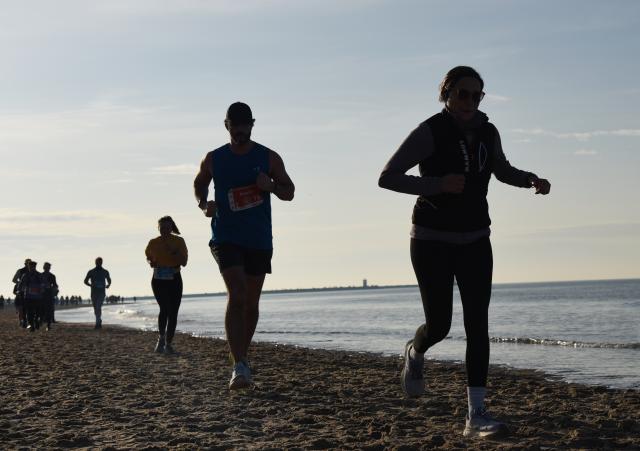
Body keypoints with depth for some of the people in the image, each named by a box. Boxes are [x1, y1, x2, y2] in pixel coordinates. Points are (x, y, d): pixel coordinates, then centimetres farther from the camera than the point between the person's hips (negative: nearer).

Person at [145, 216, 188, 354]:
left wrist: (172, 251, -20)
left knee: (172, 312, -2)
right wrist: (151, 262, 0)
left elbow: (184, 262, -7)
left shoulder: (179, 241, -2)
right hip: (158, 280, 0)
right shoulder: (153, 243, 4)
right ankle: (161, 337, 3)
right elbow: (148, 256, 23)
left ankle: (168, 343, 7)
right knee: (164, 309, -15)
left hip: (174, 279, 0)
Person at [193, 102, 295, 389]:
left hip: (259, 240, 2)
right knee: (237, 297, -19)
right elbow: (199, 184, 19)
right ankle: (239, 367, -24)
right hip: (226, 238, -2)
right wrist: (203, 204, -3)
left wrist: (271, 186, -14)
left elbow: (289, 192, 8)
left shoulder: (269, 158, 2)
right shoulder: (213, 160, 2)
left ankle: (242, 357, 30)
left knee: (251, 303, 10)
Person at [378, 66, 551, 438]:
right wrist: (438, 184, -28)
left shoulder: (488, 132, 3)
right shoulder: (430, 133, -13)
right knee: (439, 324, -2)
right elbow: (387, 177, -16)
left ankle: (476, 414, -6)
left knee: (478, 324, -6)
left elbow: (503, 171, 21)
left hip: (475, 240, 4)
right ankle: (415, 352, 37)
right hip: (432, 240, -4)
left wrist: (532, 180, 0)